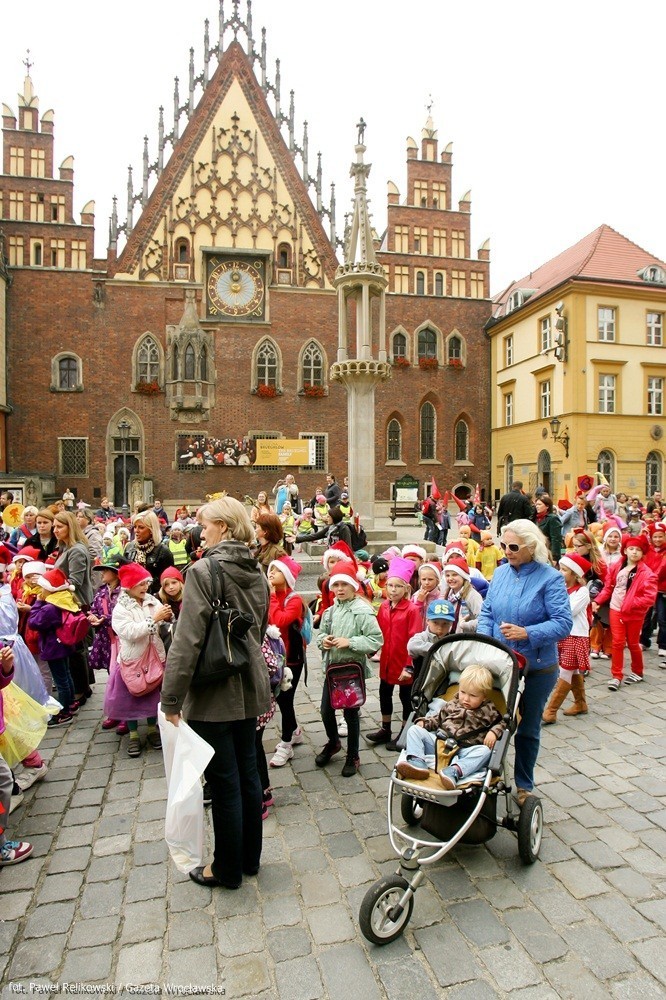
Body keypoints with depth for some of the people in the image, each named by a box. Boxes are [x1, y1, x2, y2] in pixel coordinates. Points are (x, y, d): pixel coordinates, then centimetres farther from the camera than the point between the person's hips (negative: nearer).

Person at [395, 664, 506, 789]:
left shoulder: (488, 711, 7)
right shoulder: (451, 705, 15)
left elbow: (501, 723, 7)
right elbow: (438, 719, 24)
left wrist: (493, 732, -14)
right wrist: (424, 722, 8)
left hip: (466, 751, -3)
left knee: (485, 750, -34)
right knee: (414, 730, -8)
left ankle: (455, 771, -52)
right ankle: (417, 762, -32)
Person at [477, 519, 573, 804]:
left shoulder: (550, 578, -14)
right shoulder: (500, 573, 2)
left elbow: (563, 623, -19)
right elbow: (486, 612, 5)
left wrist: (527, 633, -28)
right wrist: (484, 640, -11)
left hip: (537, 668, -3)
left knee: (528, 729, 14)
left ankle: (523, 786, 33)